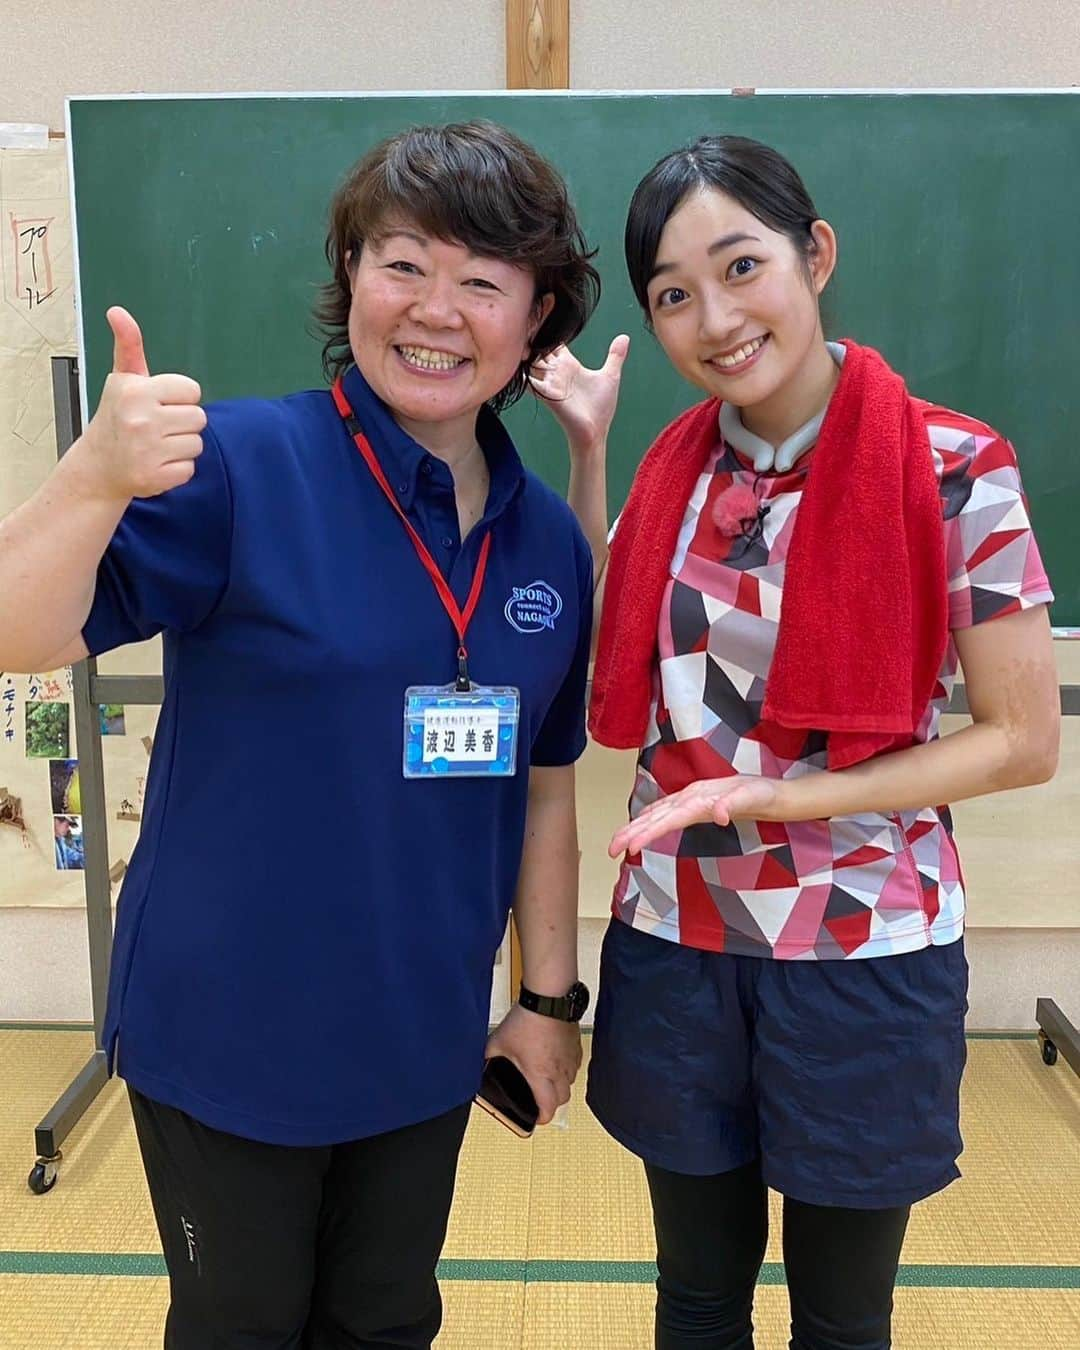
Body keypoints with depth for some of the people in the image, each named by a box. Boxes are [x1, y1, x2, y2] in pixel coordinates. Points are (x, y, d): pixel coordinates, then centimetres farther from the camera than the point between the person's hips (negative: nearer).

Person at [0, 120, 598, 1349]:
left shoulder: (548, 540, -1)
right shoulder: (241, 465, -16)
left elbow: (542, 789, 6)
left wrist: (549, 994, 8)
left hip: (423, 1047, 5)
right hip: (228, 1034, -4)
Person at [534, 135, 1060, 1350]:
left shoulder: (954, 469, -13)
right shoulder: (679, 466, 1)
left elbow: (1024, 740, -11)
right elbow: (610, 658, 6)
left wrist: (781, 797, -20)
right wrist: (585, 451, 1)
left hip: (863, 958, -3)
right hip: (674, 947, 4)